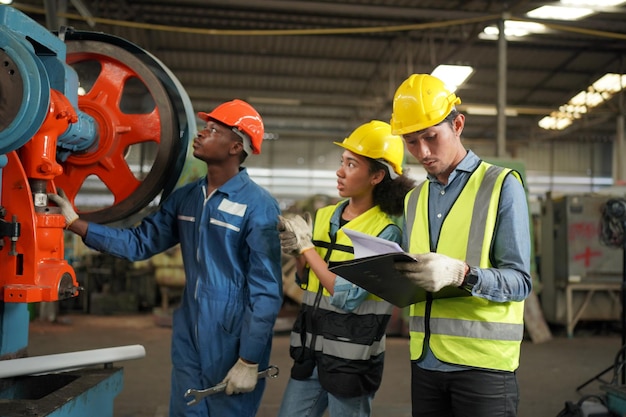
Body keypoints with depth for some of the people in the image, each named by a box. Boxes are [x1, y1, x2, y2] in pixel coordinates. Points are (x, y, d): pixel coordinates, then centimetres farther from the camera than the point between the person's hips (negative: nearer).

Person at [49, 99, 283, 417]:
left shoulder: (258, 207, -15)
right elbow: (139, 244, 9)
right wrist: (75, 223, 1)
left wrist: (250, 361, -15)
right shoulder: (184, 198, 6)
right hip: (188, 338, 6)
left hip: (233, 343, -6)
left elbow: (267, 291, -15)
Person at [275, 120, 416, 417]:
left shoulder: (387, 233, -13)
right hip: (309, 353, 6)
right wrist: (296, 253, -6)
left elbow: (348, 298, -20)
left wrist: (306, 247, -14)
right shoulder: (323, 217, 4)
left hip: (352, 361, -5)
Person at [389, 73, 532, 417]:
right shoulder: (414, 199, 14)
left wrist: (461, 274, -28)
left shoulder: (502, 185, -5)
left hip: (483, 362, -5)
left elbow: (519, 281, -11)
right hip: (424, 361, 5)